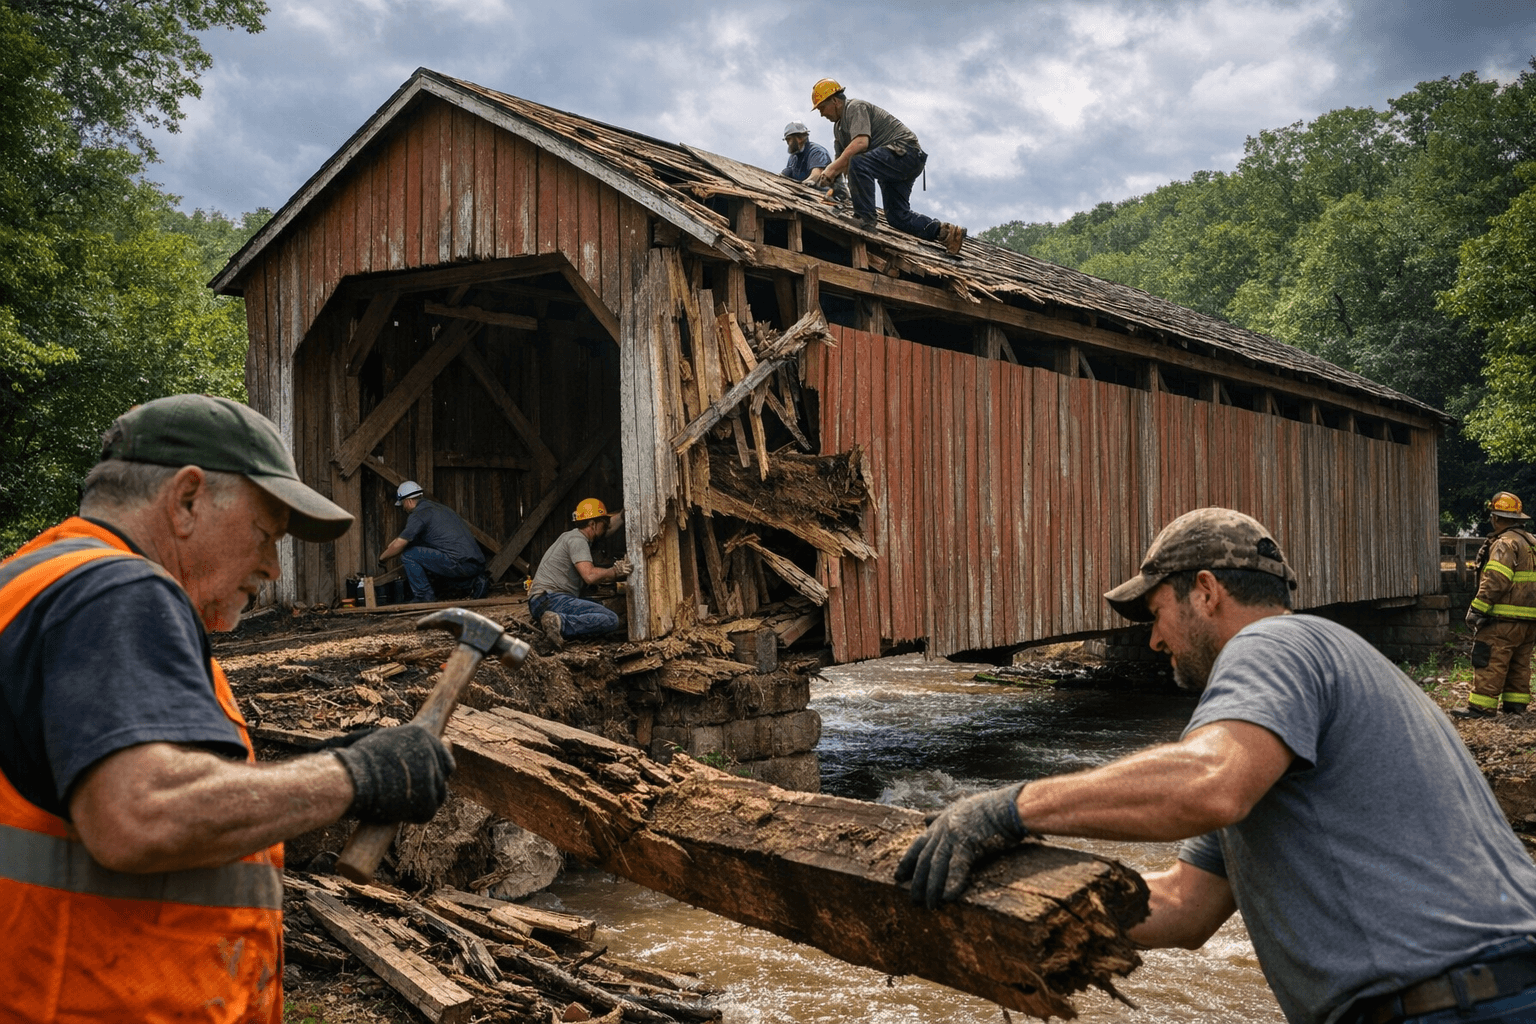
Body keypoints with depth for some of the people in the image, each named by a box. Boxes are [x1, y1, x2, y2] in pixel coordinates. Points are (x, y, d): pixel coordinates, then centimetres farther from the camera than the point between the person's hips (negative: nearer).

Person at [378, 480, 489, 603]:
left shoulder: (418, 514, -2)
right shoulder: (441, 508, 26)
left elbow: (398, 545, -5)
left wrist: (382, 558, 15)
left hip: (461, 563, -9)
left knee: (408, 554, -2)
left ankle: (424, 596, 0)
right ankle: (473, 582, 16)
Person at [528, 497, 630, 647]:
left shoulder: (575, 536, 22)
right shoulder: (577, 540, -8)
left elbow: (609, 526, 35)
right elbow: (590, 576, -22)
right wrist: (615, 572, -10)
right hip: (552, 600, -10)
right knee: (611, 620, -18)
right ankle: (560, 624, -30)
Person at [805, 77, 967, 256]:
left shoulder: (855, 107, -9)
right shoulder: (838, 127, 21)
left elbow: (861, 142, -27)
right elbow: (844, 161, 19)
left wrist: (833, 167, -26)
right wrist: (818, 176, 4)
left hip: (905, 149, -11)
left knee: (858, 164, -34)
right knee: (898, 217, 6)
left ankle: (866, 219, -31)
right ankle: (945, 232, 7)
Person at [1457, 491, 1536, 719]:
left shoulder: (1505, 544, -13)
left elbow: (1494, 581, -20)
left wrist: (1477, 609, -18)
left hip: (1505, 618, -9)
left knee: (1490, 661, -8)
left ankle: (1481, 706, -9)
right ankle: (1516, 703, 18)